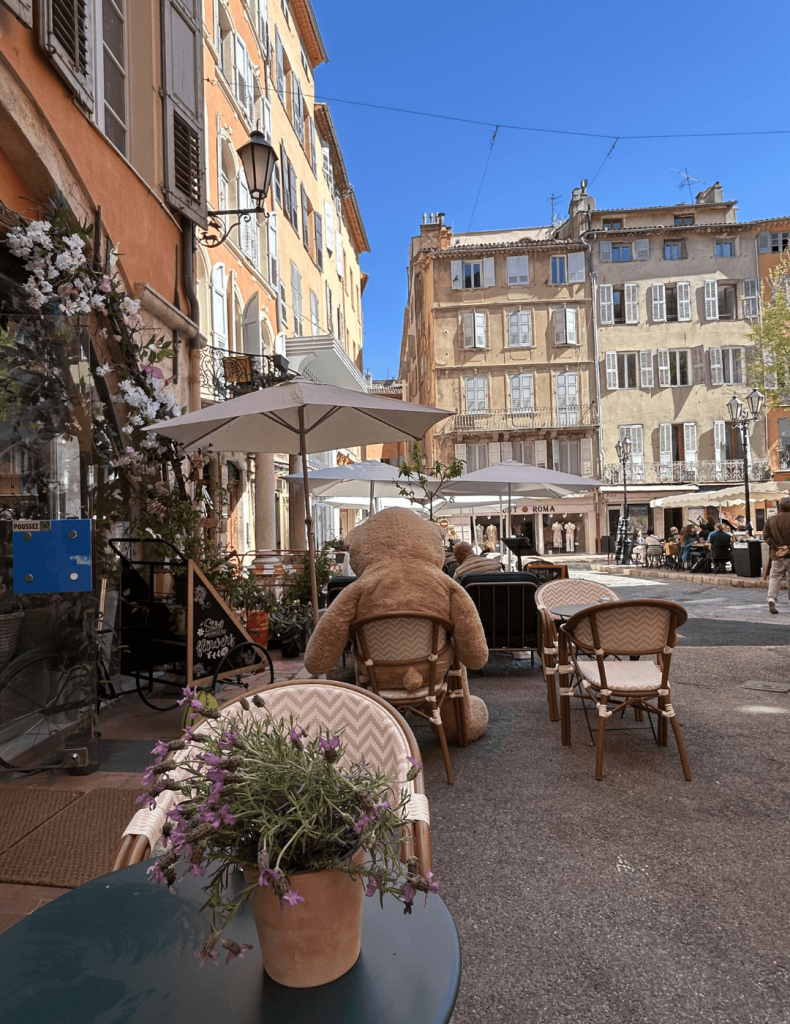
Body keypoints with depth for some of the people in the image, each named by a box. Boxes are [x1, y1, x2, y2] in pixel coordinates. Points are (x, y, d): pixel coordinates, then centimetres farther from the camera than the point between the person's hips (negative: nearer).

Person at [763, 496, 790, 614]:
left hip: (776, 555, 3)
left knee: (775, 576, 7)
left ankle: (771, 598, -9)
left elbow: (766, 536, 0)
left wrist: (777, 547, -2)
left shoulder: (770, 520, 2)